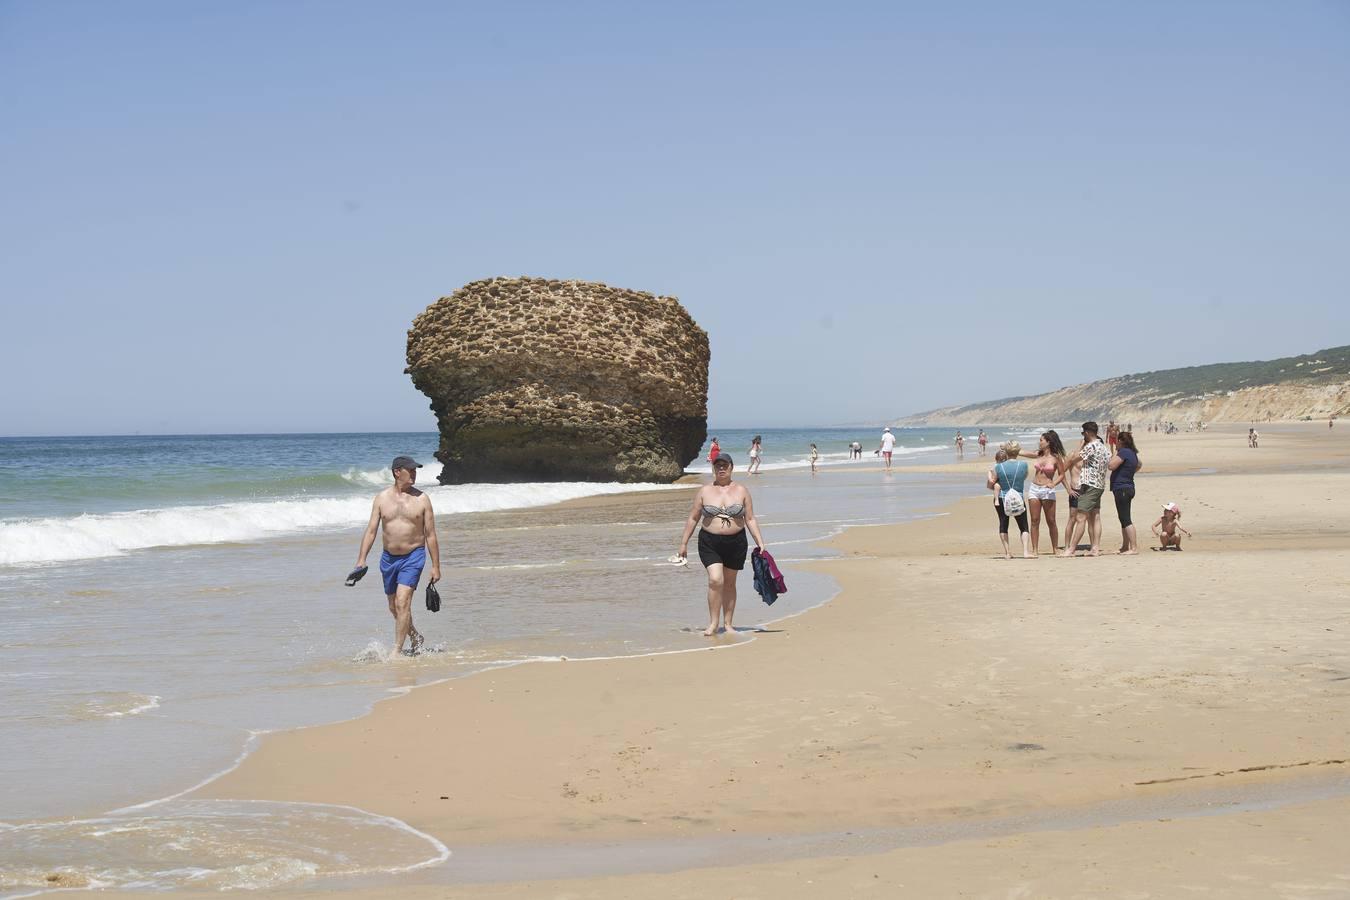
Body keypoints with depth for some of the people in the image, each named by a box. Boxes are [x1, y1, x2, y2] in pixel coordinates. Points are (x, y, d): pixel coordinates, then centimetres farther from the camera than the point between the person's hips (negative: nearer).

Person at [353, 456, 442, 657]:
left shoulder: (421, 499, -3)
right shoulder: (382, 498, 1)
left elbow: (430, 535, -1)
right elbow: (371, 531, 1)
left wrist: (435, 566, -1)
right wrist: (361, 560, -7)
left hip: (413, 557, -4)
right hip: (389, 557, 4)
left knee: (402, 603, -17)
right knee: (394, 607, 14)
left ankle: (396, 651, -12)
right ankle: (416, 638, 37)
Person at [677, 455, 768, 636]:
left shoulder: (741, 491, 5)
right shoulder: (705, 491, 3)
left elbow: (750, 519, 7)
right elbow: (693, 518, 7)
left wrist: (760, 542, -1)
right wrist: (683, 543, 6)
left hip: (736, 542, 1)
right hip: (710, 542, -1)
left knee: (729, 583, 10)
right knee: (715, 580, -16)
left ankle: (727, 623, 20)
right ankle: (713, 623, -6)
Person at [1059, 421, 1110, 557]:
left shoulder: (1091, 446, -15)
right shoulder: (1102, 446, 14)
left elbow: (1072, 460, -11)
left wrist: (1081, 445, 0)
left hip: (1090, 485, -10)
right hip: (1100, 485, 10)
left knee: (1080, 518, -10)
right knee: (1095, 518, 10)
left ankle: (1070, 549, -11)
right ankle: (1096, 548, 6)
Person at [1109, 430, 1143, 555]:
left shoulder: (1123, 452, -15)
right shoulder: (1132, 453, 14)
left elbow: (1111, 466, -24)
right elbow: (1139, 465, 36)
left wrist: (1113, 456, -7)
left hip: (1121, 488, -10)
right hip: (1128, 487, 10)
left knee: (1125, 519, -10)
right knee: (1124, 519, 16)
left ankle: (1134, 548, -13)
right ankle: (1125, 547, 23)